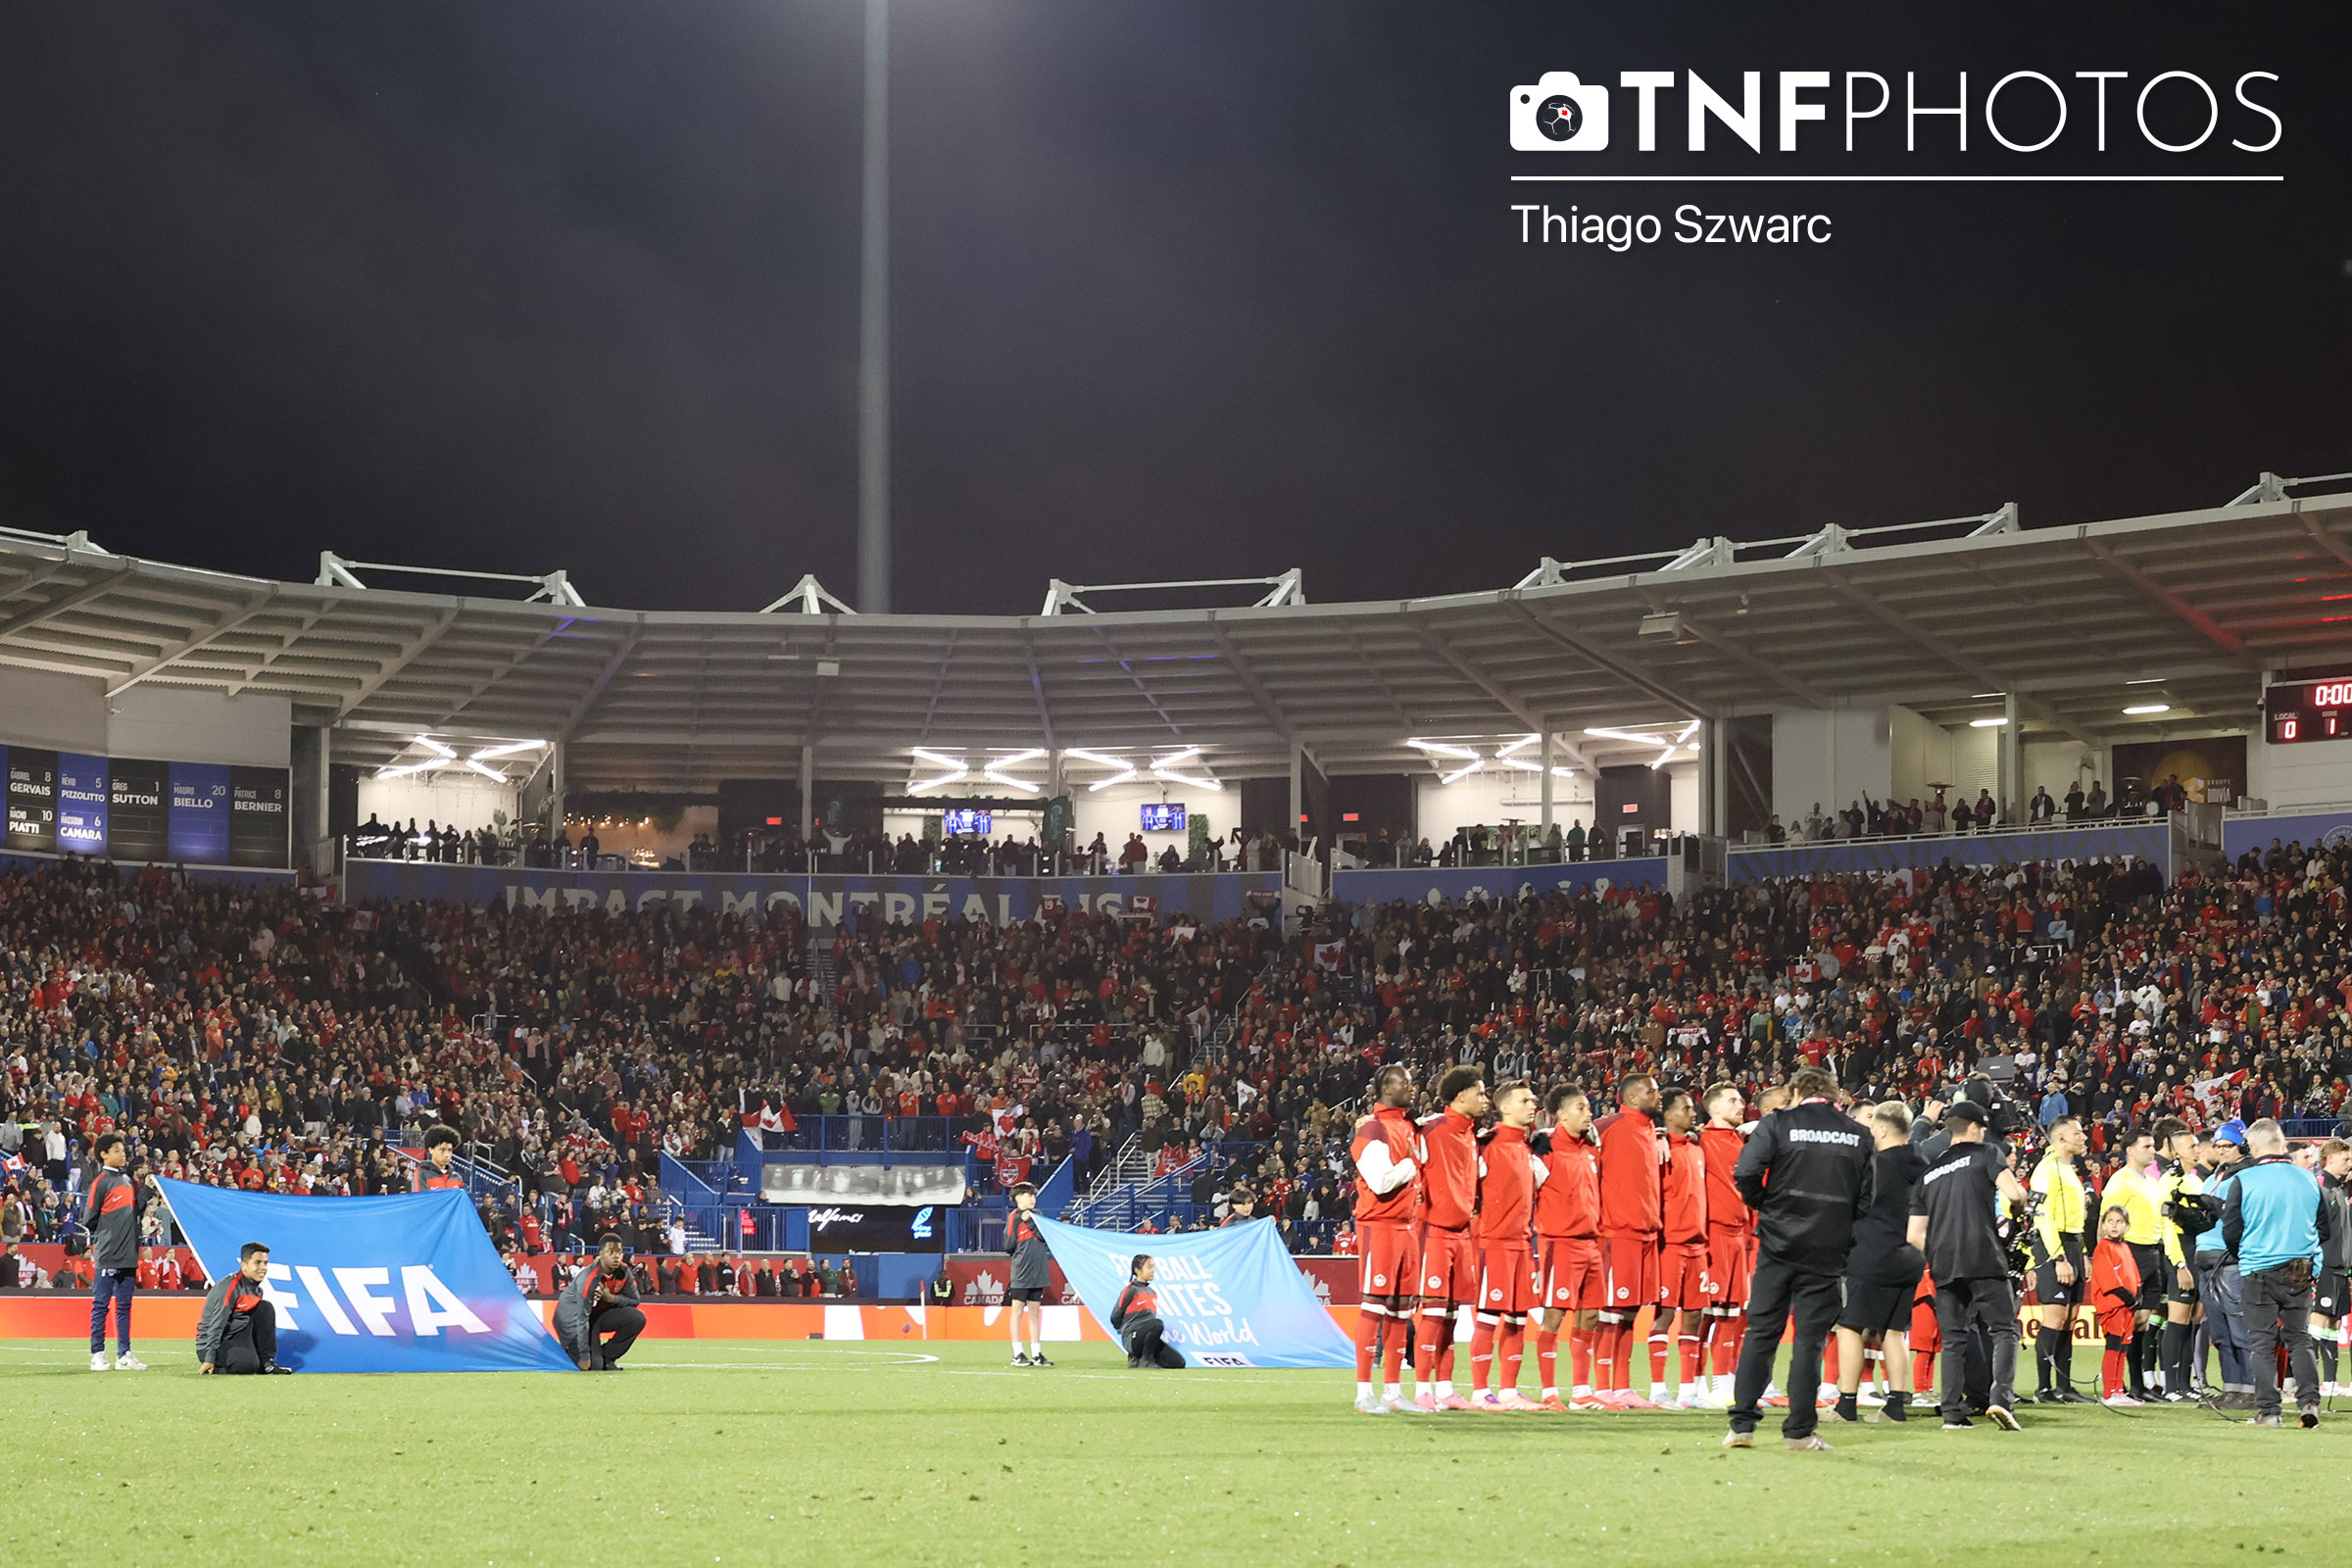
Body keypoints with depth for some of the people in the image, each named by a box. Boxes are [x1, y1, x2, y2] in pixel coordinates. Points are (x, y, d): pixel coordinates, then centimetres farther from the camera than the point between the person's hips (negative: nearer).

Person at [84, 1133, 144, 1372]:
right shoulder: (100, 1183, -8)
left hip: (128, 1254, 7)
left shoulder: (128, 1180, 14)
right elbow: (90, 1220, -7)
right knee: (101, 1305, -2)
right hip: (107, 1256, -7)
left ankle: (124, 1355, 12)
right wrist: (99, 1244, -1)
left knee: (124, 1306, 9)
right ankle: (97, 1355, 1)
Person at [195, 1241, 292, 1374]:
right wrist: (210, 1359, -30)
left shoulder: (258, 1290, 7)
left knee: (266, 1308, -1)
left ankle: (266, 1363, -2)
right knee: (248, 1364, -32)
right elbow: (216, 1325, -25)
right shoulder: (229, 1287, -20)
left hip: (235, 1339, 8)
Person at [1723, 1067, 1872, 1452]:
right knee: (1810, 1339, 4)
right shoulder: (1857, 1135, 6)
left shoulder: (1778, 1123, -1)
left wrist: (1765, 1207, 5)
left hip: (1779, 1245, -1)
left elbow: (1747, 1174, -12)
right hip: (1828, 1251, 1)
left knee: (1760, 1333, 6)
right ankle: (1799, 1430, 2)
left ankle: (1742, 1425, 2)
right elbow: (1868, 1198, 3)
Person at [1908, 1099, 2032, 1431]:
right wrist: (2021, 1193, 12)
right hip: (1984, 1259, -4)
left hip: (1944, 1267, 4)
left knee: (1953, 1338, 8)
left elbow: (1915, 1236, 14)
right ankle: (2001, 1397, -19)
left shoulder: (1929, 1171, 18)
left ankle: (1953, 1413, 1)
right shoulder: (1986, 1154, 5)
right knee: (2003, 1329, 0)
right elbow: (2014, 1193, -10)